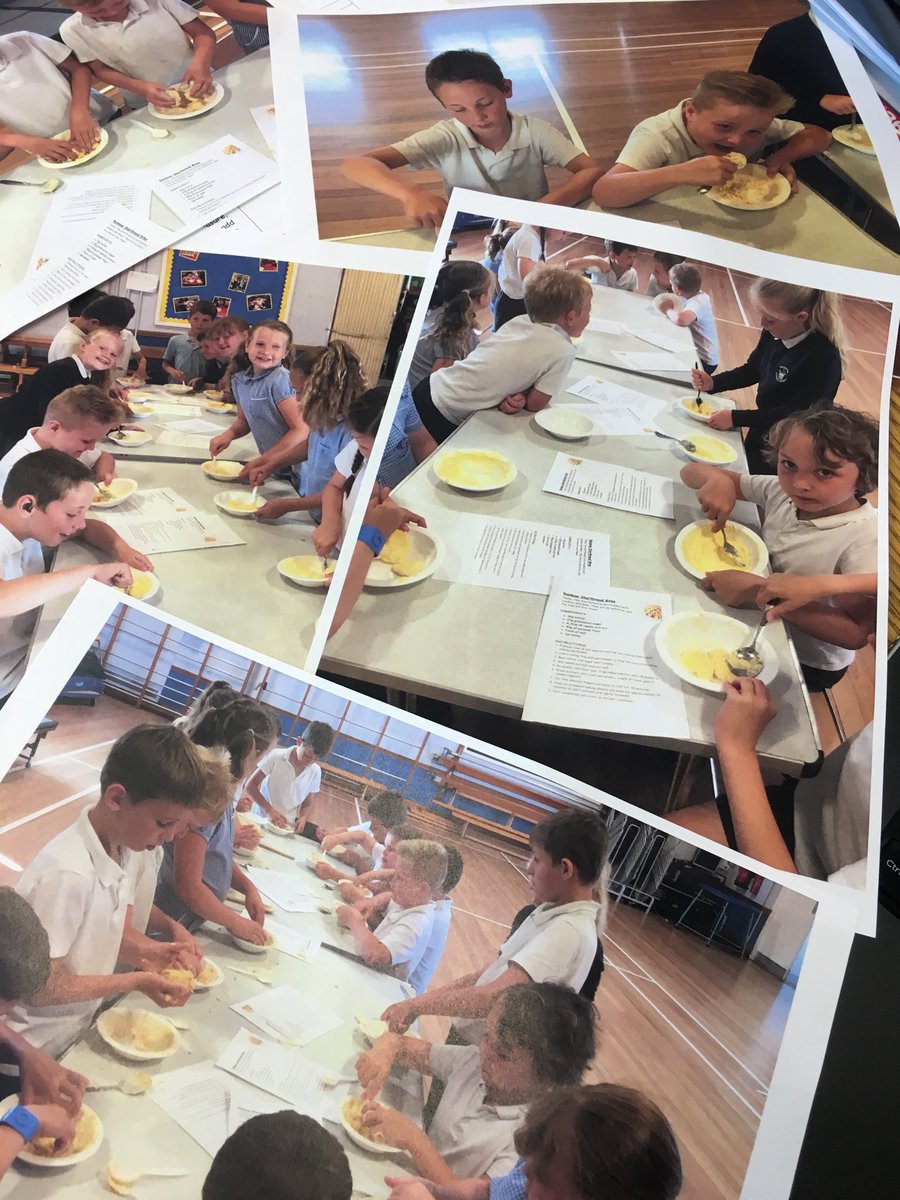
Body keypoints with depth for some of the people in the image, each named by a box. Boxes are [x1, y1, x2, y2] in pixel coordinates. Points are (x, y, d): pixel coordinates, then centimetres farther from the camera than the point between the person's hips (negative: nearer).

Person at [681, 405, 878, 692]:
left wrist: (759, 591, -37)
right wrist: (718, 479, -26)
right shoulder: (781, 490, -9)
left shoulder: (867, 540, -28)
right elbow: (692, 472, 0)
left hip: (807, 664, -6)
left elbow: (855, 632, -33)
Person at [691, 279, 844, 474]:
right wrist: (712, 383, -8)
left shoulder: (824, 358, -32)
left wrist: (736, 418, -27)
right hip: (760, 435, 7)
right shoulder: (774, 333, -11)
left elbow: (795, 415, -28)